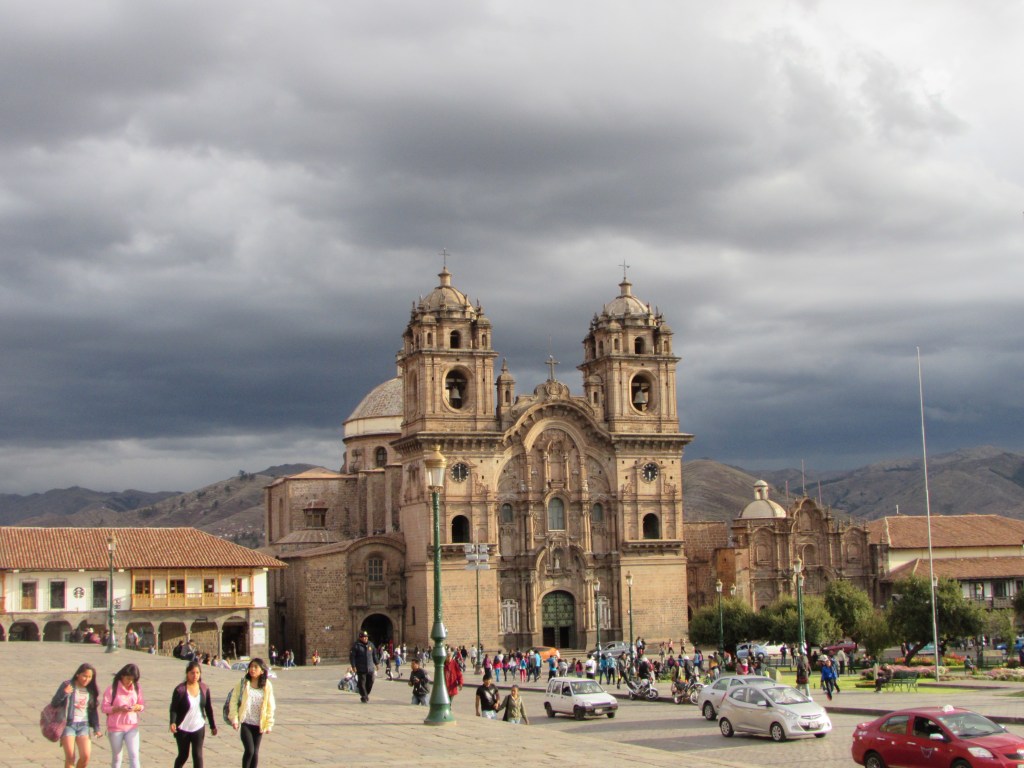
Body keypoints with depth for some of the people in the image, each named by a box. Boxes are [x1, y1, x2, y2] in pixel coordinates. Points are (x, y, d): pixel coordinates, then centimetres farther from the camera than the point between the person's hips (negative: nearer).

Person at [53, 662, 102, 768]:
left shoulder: (92, 689, 6)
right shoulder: (67, 685, -6)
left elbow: (94, 709, 13)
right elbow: (54, 703, -7)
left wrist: (96, 728, 10)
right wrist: (64, 694, -25)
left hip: (84, 725, 3)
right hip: (68, 724, -3)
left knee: (85, 756, -9)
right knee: (70, 757, -8)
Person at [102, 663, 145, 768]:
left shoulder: (136, 688, 3)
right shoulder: (112, 689, -8)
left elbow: (142, 705, 8)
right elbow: (105, 708, -9)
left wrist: (137, 707, -15)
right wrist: (119, 708, -25)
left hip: (132, 727, 2)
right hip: (115, 728, -2)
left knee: (134, 755, -10)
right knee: (116, 758, 10)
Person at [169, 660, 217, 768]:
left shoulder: (204, 688, -1)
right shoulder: (180, 690, -13)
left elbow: (209, 708, 8)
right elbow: (173, 708, -13)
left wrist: (213, 726, 13)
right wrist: (172, 722, -30)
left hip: (199, 728, 2)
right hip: (183, 729, -2)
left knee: (198, 755, -5)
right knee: (183, 755, 11)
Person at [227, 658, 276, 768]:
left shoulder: (267, 686, 0)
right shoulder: (242, 683, -4)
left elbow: (270, 706, 4)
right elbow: (233, 701, -2)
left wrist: (269, 724, 1)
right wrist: (234, 718, -10)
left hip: (258, 724, 2)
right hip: (245, 723, -2)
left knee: (255, 752, 8)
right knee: (249, 750, -13)